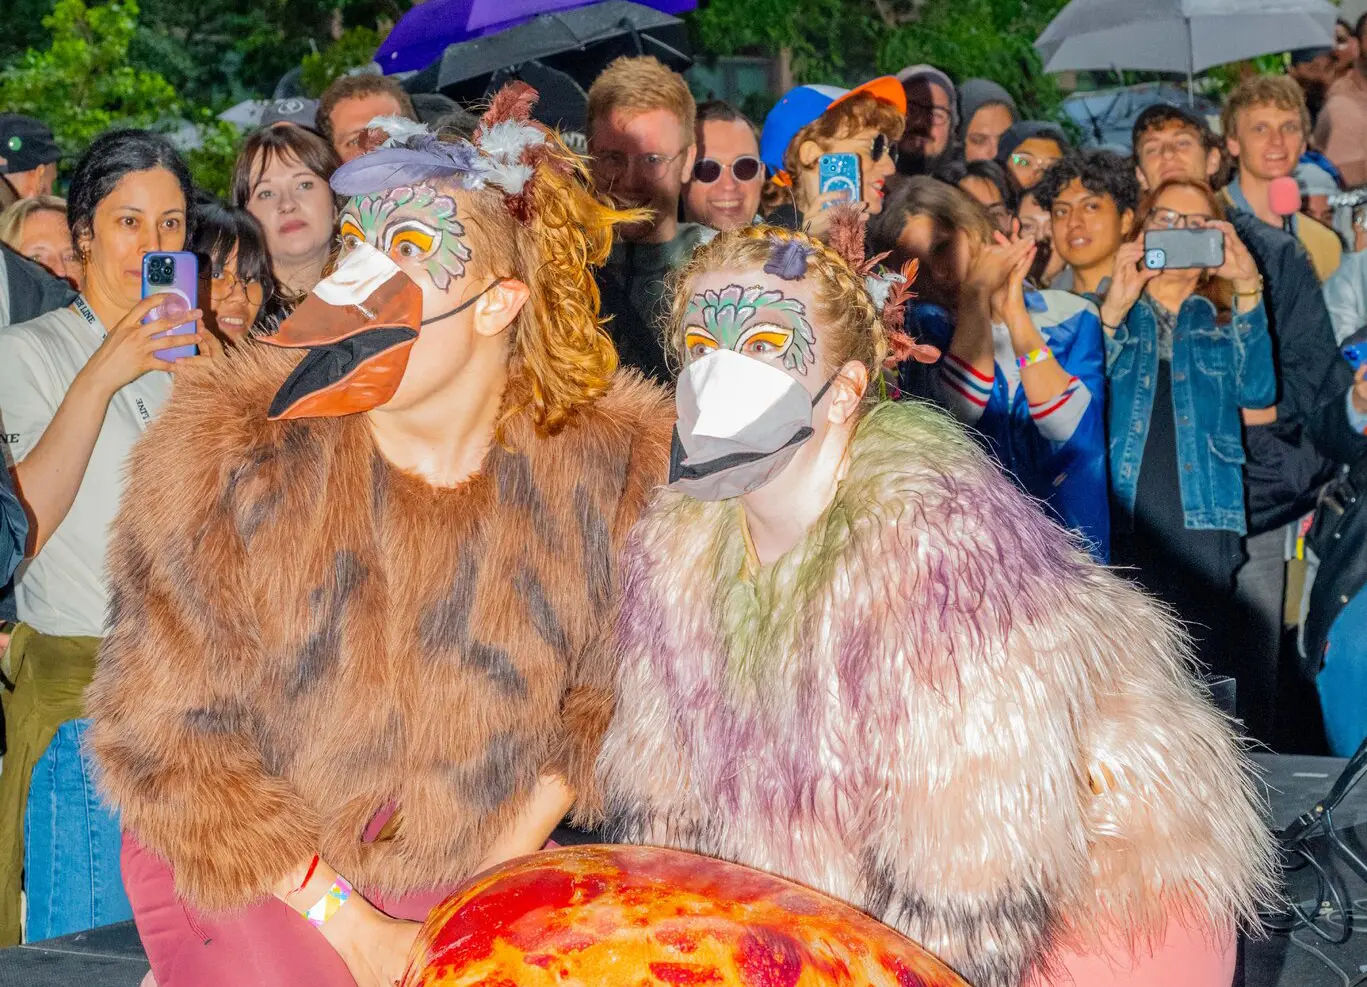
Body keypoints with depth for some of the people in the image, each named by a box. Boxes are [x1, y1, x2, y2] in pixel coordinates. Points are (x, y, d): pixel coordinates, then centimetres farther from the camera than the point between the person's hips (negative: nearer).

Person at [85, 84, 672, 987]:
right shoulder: (225, 462, -17)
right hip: (256, 880, -2)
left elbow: (602, 704, 1)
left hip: (484, 873, 3)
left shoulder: (610, 465, -11)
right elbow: (171, 740, -12)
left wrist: (489, 892, -6)